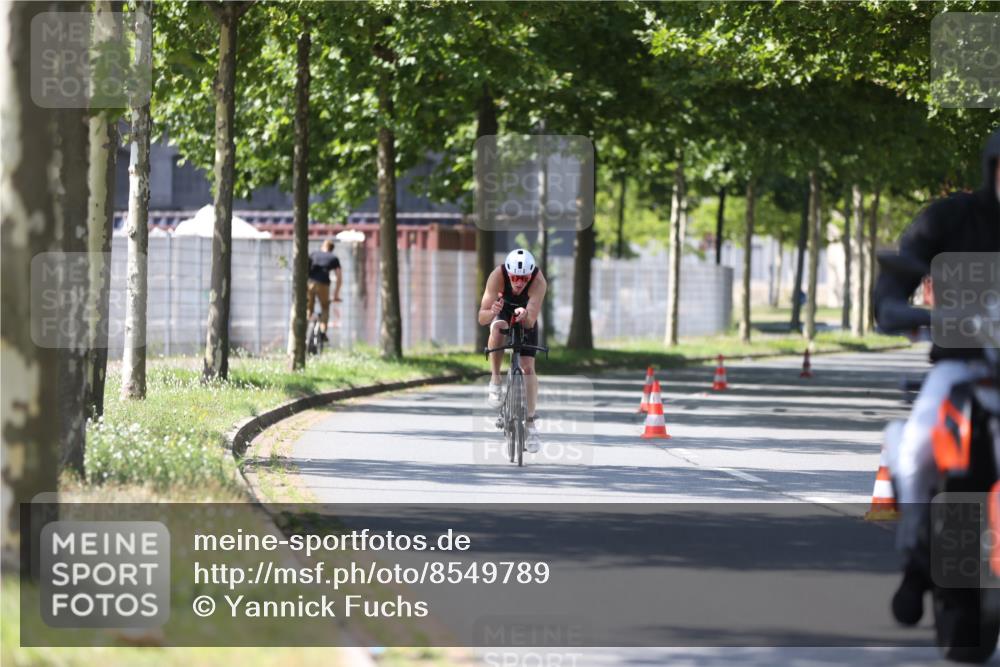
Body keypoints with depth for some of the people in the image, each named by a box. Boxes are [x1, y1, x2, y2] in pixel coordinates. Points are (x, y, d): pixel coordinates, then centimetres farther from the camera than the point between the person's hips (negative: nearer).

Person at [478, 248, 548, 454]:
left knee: (528, 367, -12)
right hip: (502, 314, -1)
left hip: (525, 319, 1)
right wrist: (492, 312, -61)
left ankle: (531, 423, -4)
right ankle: (495, 381, -20)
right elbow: (482, 318, -39)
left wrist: (524, 316, -63)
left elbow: (531, 322, -40)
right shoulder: (497, 276, -36)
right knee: (497, 328, -36)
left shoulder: (539, 281, -36)